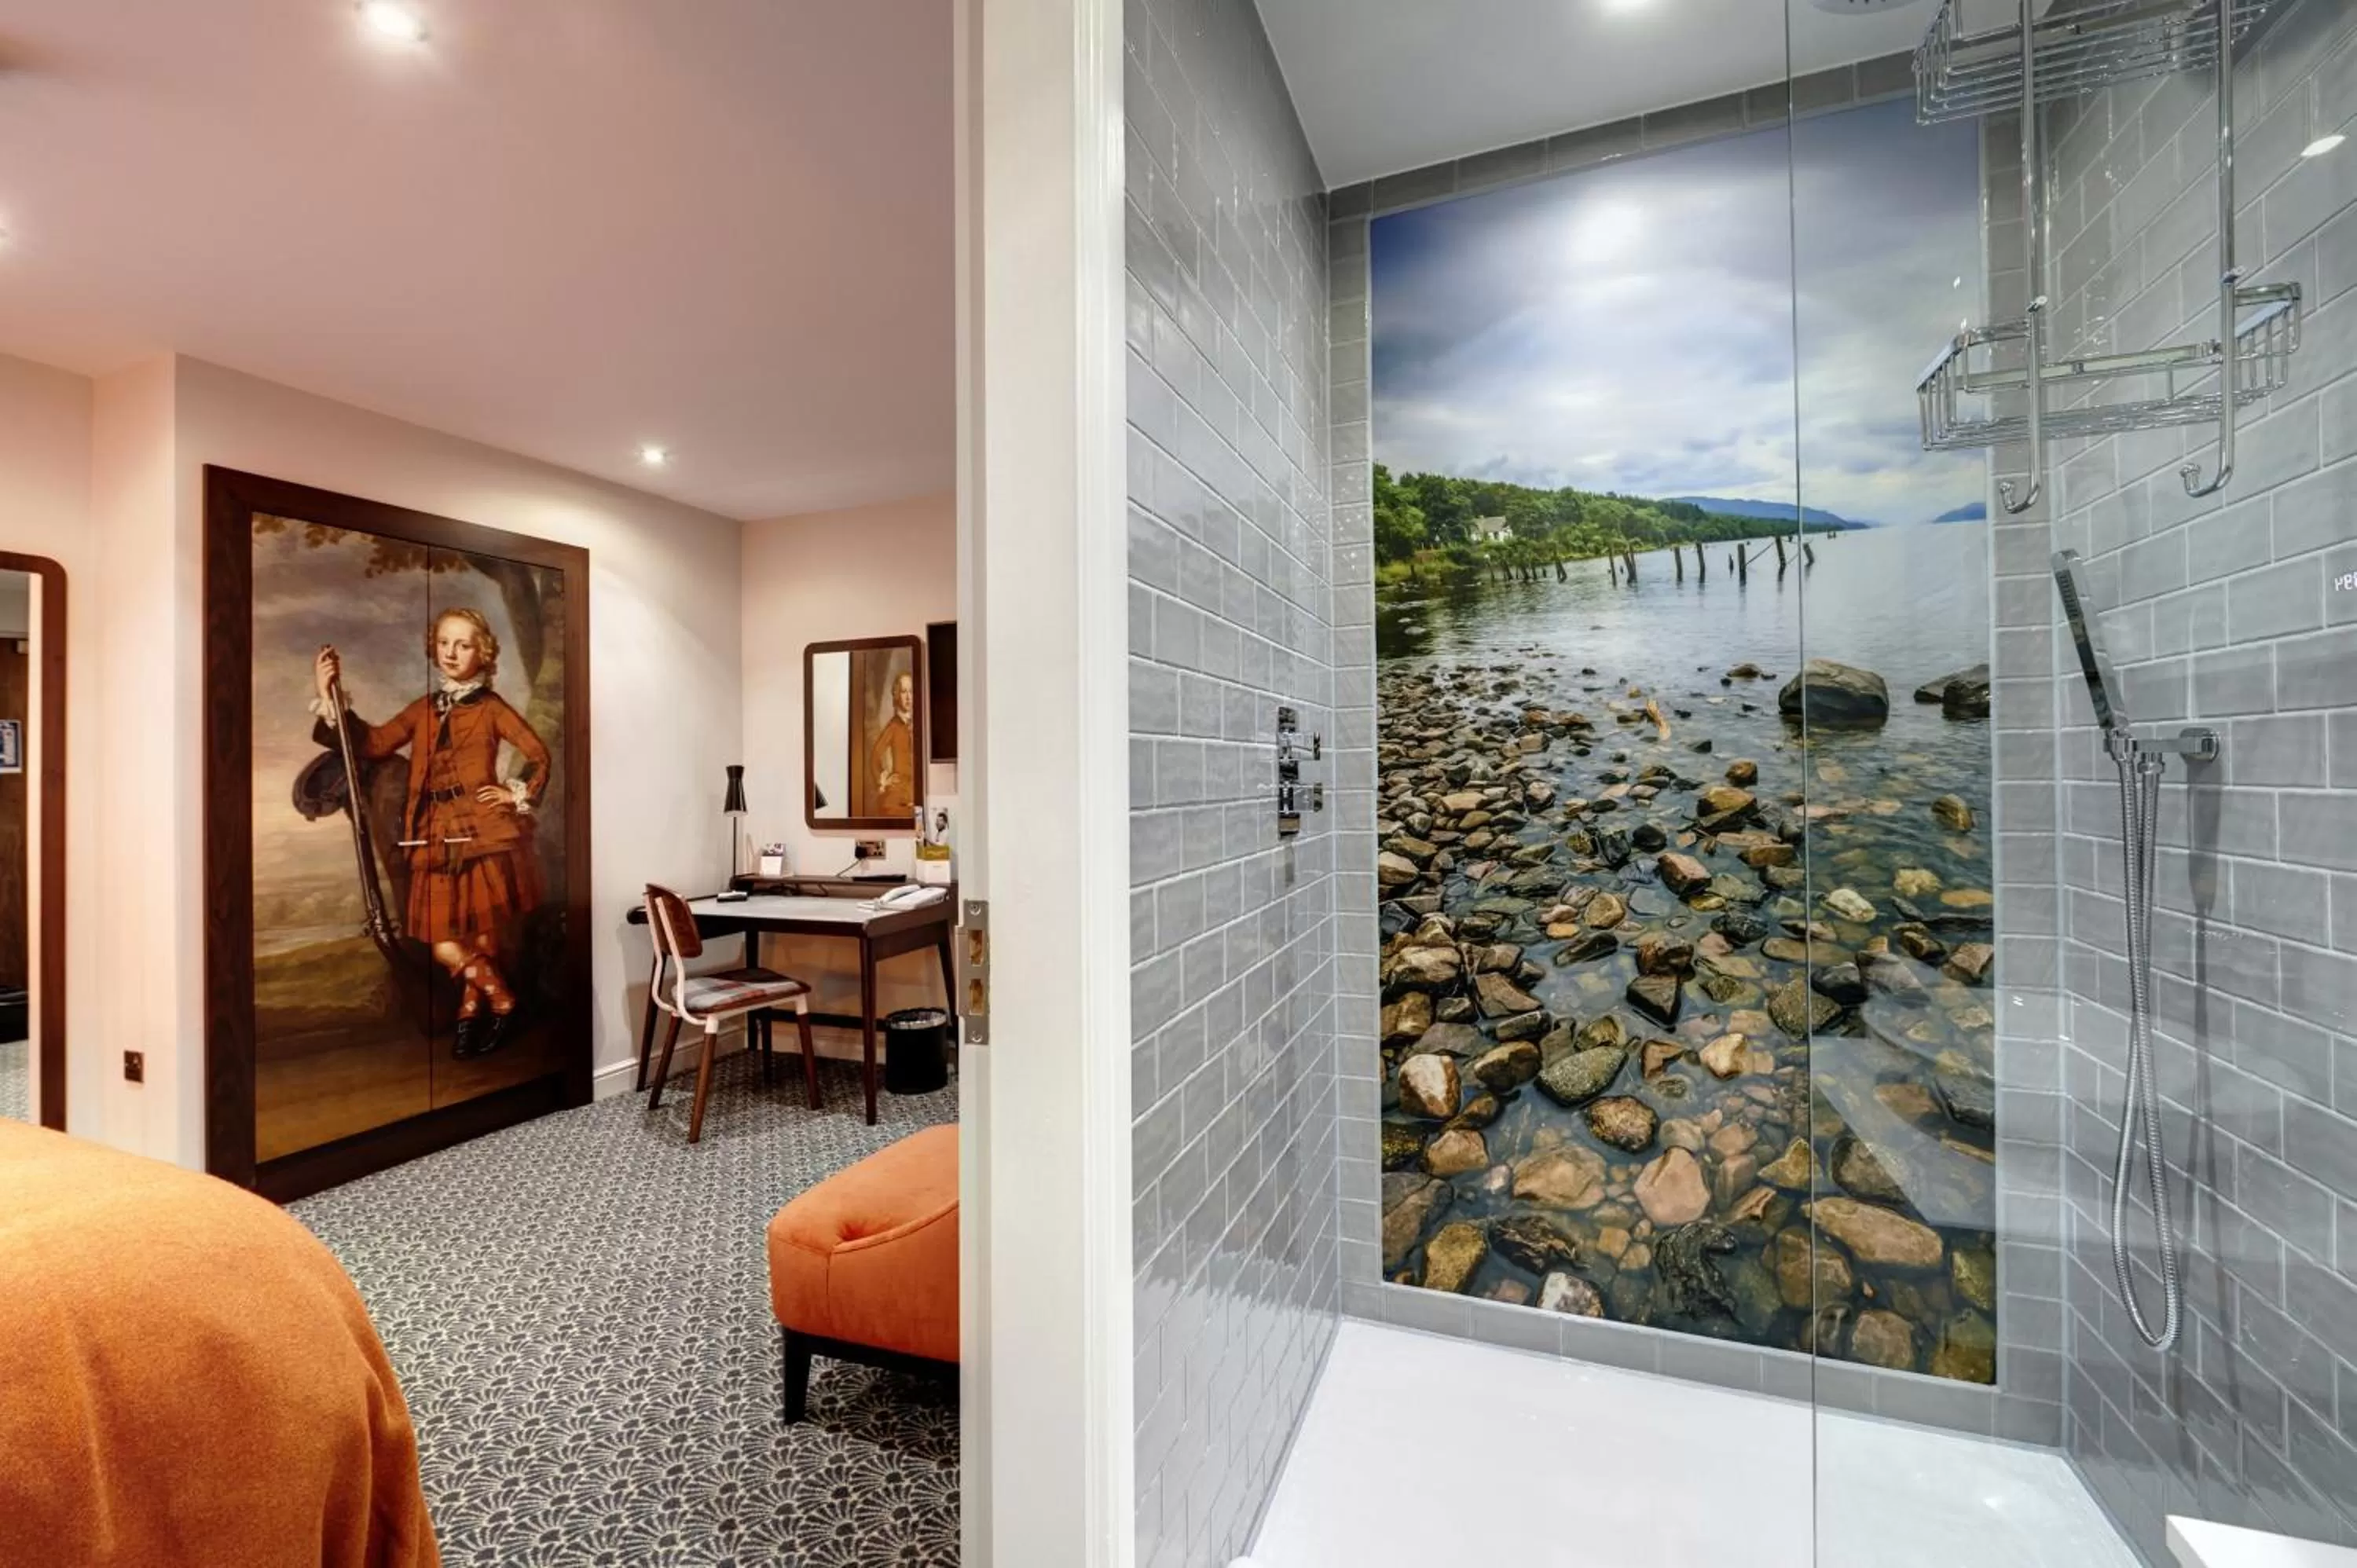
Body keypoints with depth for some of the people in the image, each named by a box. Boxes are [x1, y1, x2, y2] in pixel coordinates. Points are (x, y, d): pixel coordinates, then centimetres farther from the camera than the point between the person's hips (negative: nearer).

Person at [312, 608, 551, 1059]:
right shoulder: (423, 709, 16)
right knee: (442, 941, -1)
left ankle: (471, 1010, 21)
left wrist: (519, 796, -3)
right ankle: (500, 1000, 17)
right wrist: (330, 698, -2)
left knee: (485, 934, 2)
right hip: (437, 836, 4)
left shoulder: (490, 707, 4)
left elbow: (539, 753, 5)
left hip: (484, 833, -4)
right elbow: (373, 743, 6)